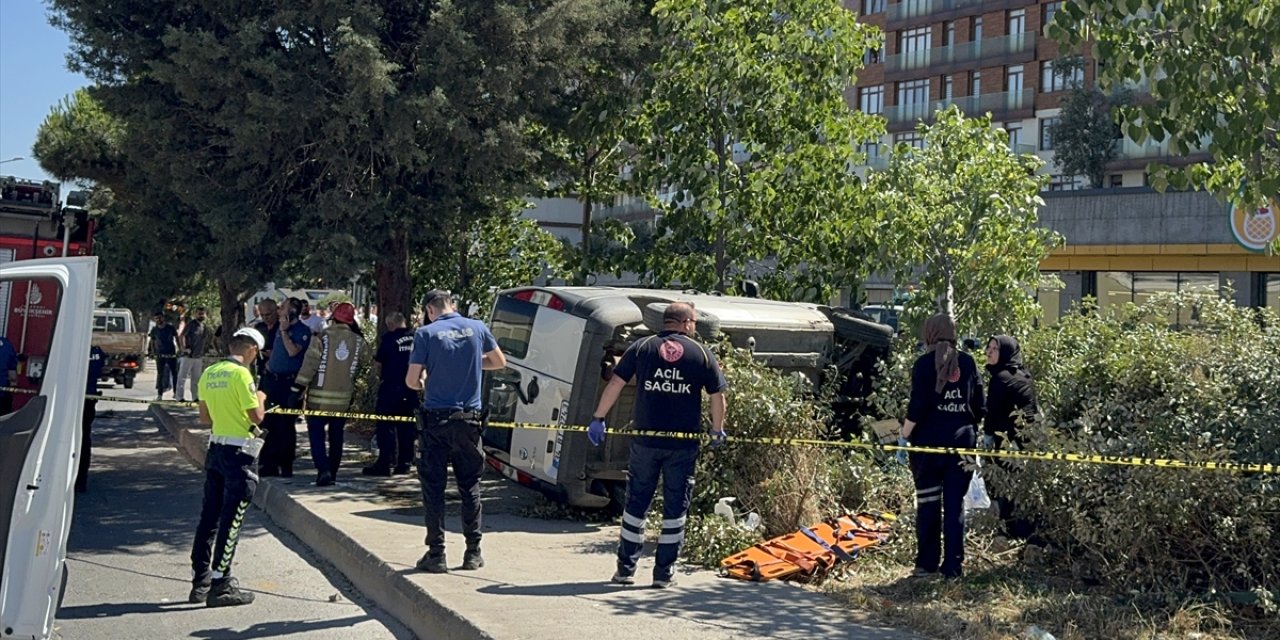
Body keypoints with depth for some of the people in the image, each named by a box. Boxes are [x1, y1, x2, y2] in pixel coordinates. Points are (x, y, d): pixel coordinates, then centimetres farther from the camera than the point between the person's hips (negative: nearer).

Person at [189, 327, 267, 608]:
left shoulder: (209, 373, 7)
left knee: (209, 517, 13)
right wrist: (260, 398, 4)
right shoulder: (241, 374, -15)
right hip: (238, 452, -8)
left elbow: (205, 418, 12)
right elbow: (257, 416, -15)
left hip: (216, 448, 8)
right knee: (230, 521, -2)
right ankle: (220, 586, 2)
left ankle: (200, 582, 20)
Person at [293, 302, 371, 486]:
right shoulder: (359, 341, -2)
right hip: (344, 399, 3)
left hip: (319, 397, -3)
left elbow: (309, 364, -13)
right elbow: (364, 362, 15)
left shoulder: (322, 337, -11)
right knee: (336, 436, 14)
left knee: (316, 433, 4)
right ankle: (331, 474, 20)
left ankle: (323, 469, -13)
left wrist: (297, 388, -7)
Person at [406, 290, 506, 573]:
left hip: (436, 420, -2)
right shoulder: (476, 328, 2)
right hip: (469, 419, 3)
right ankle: (473, 553, 16)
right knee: (470, 486, 12)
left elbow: (411, 380, -7)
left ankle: (436, 554, 6)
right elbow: (499, 361, 15)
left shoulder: (426, 333, -7)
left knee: (433, 487, 6)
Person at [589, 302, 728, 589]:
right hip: (683, 444, -1)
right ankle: (664, 573, 13)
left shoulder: (641, 348, 3)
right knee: (675, 507, 9)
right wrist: (717, 431, 18)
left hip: (646, 441, 1)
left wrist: (598, 418, 8)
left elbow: (615, 384, 0)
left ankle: (626, 569, 17)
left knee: (636, 503, 12)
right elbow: (717, 396, 4)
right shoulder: (701, 353, 2)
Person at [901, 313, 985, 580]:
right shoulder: (968, 363, 6)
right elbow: (979, 406, 7)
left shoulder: (925, 363, -5)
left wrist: (904, 436, -5)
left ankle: (927, 563, 9)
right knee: (955, 503, 6)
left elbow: (917, 406, -12)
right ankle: (953, 566, 8)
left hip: (929, 439, -3)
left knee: (928, 502, 5)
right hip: (963, 440, 3)